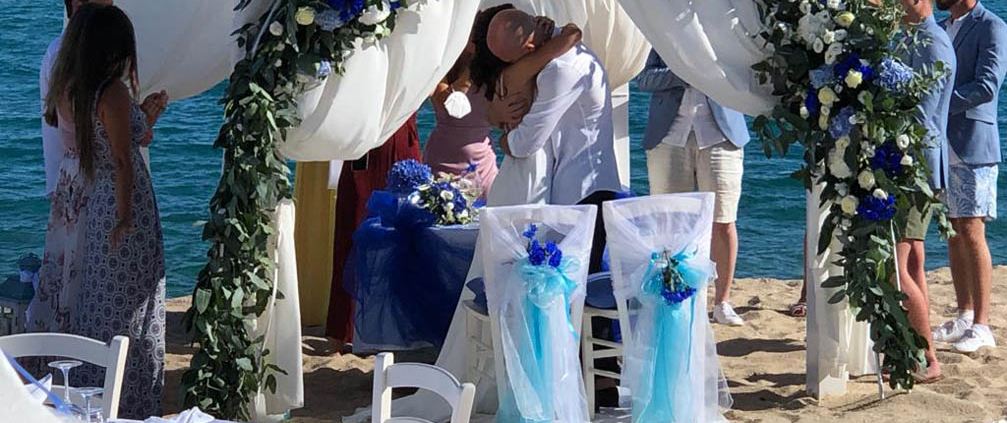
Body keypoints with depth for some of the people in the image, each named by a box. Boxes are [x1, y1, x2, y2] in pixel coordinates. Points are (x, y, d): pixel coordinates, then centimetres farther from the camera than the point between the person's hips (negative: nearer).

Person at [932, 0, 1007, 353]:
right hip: (940, 146, 7)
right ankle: (964, 317, 16)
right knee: (953, 231, 9)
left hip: (972, 145, -7)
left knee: (971, 231, -9)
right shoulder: (940, 31, 17)